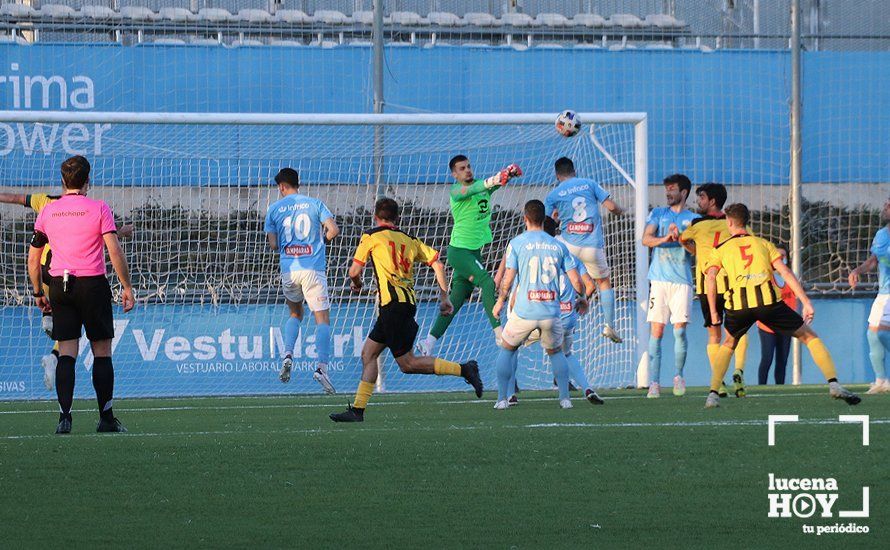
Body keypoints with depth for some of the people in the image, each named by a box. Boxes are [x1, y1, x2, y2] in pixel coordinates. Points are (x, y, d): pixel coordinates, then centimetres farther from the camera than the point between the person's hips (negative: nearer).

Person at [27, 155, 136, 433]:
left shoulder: (47, 212, 7)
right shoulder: (99, 209, -3)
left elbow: (33, 257, 11)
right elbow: (115, 251, -9)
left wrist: (39, 293, 21)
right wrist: (126, 287, -2)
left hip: (59, 286, 3)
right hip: (92, 284, -3)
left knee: (66, 353, 1)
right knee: (102, 352, 5)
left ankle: (64, 416, -10)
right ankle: (106, 418, 6)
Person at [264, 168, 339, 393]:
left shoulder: (274, 208, 7)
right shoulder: (314, 204, 5)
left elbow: (273, 245, 3)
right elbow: (334, 230, -4)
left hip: (289, 270, 2)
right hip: (313, 269, -2)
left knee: (295, 314, 23)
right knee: (322, 318, -1)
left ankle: (287, 355, 2)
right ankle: (322, 366, -18)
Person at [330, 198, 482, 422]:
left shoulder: (371, 237, 1)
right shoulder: (409, 240, 17)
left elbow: (354, 271, 1)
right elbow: (438, 264, 9)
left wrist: (356, 283, 24)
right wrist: (444, 297, 14)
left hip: (393, 303, -8)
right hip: (408, 301, 8)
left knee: (407, 364, -4)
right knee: (368, 353, 12)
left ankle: (463, 369, -10)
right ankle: (357, 410, 8)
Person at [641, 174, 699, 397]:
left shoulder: (693, 219, 10)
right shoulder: (658, 214, 13)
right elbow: (646, 239, -2)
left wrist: (680, 238, -17)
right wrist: (665, 239, -21)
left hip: (682, 281, 0)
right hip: (659, 279, 0)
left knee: (680, 330, -5)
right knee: (656, 331, -5)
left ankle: (678, 376, 13)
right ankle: (654, 382, -4)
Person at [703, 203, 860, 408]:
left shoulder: (721, 249, 21)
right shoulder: (763, 244, 23)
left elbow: (710, 278, 3)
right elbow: (785, 272, 10)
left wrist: (713, 312, 8)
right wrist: (806, 302, 6)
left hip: (738, 303, 1)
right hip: (769, 299, 0)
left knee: (729, 344, 29)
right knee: (810, 337, 11)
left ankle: (713, 394, 17)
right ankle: (834, 384, -3)